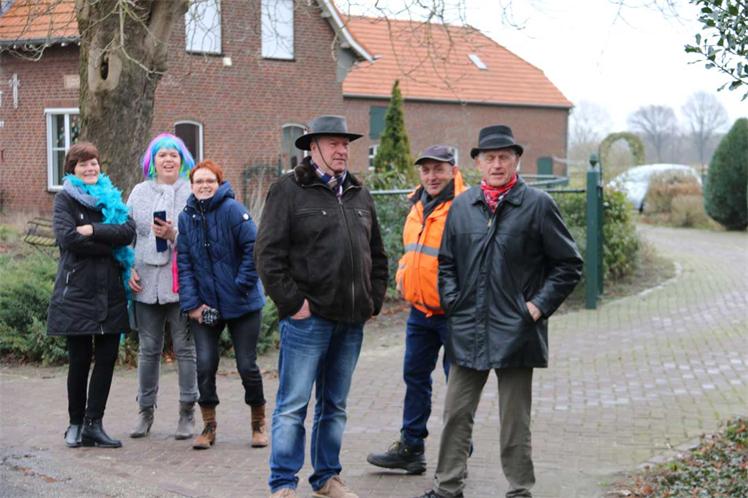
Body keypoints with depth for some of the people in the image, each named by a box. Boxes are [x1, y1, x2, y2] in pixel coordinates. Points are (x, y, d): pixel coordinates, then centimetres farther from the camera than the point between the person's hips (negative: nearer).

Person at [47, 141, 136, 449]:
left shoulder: (112, 197, 14)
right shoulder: (65, 199, 3)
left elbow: (129, 231, -4)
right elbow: (67, 237, -15)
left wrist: (93, 231, -15)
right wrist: (110, 244, -11)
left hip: (110, 293, 4)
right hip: (77, 292, -4)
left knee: (107, 358, 2)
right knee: (80, 359, 2)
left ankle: (93, 424, 8)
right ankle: (76, 423, 15)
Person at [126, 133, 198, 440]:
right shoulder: (140, 192, 11)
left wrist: (174, 235, -20)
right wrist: (129, 268, 1)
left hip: (181, 281, -3)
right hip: (146, 283, 3)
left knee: (185, 348, 2)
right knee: (148, 349, 10)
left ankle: (187, 412, 11)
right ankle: (146, 410, 20)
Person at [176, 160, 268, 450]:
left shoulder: (233, 210, -11)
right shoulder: (186, 217, 3)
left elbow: (253, 249, -13)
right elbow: (184, 263, 3)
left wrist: (242, 285, -14)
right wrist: (191, 303, -4)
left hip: (242, 304, -3)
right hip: (205, 306, 3)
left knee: (247, 365, 3)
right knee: (205, 364, -3)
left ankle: (259, 423, 23)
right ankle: (208, 426, 13)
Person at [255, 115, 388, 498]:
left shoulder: (359, 195, 15)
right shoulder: (288, 190, -5)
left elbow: (377, 255, 22)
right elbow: (269, 253, -11)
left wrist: (374, 300, 12)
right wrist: (292, 302, -15)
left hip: (351, 321, 6)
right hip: (308, 318, -6)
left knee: (335, 406, 15)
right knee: (293, 405, -3)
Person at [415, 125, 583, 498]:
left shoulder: (537, 204, -3)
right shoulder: (462, 206, 8)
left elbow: (569, 264, 0)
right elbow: (446, 262, 19)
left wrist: (539, 306, -7)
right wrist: (452, 301, 5)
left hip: (514, 332, -4)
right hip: (467, 331, 4)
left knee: (514, 422, 5)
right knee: (456, 414, 8)